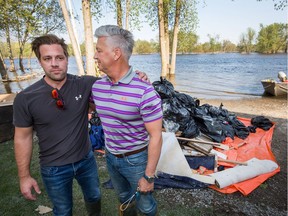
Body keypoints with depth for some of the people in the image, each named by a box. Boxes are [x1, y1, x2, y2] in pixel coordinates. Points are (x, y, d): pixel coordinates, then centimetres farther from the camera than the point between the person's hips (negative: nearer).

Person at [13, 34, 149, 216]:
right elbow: (22, 138, -7)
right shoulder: (25, 99, -17)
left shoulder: (85, 84, -15)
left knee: (94, 197, 26)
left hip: (86, 159, 2)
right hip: (54, 169, -1)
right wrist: (24, 176, -2)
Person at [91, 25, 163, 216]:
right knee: (124, 198, 28)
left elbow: (156, 137, -21)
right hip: (111, 157, 5)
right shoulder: (97, 86, -6)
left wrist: (149, 176, -17)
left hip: (136, 159, -5)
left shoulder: (144, 91, -26)